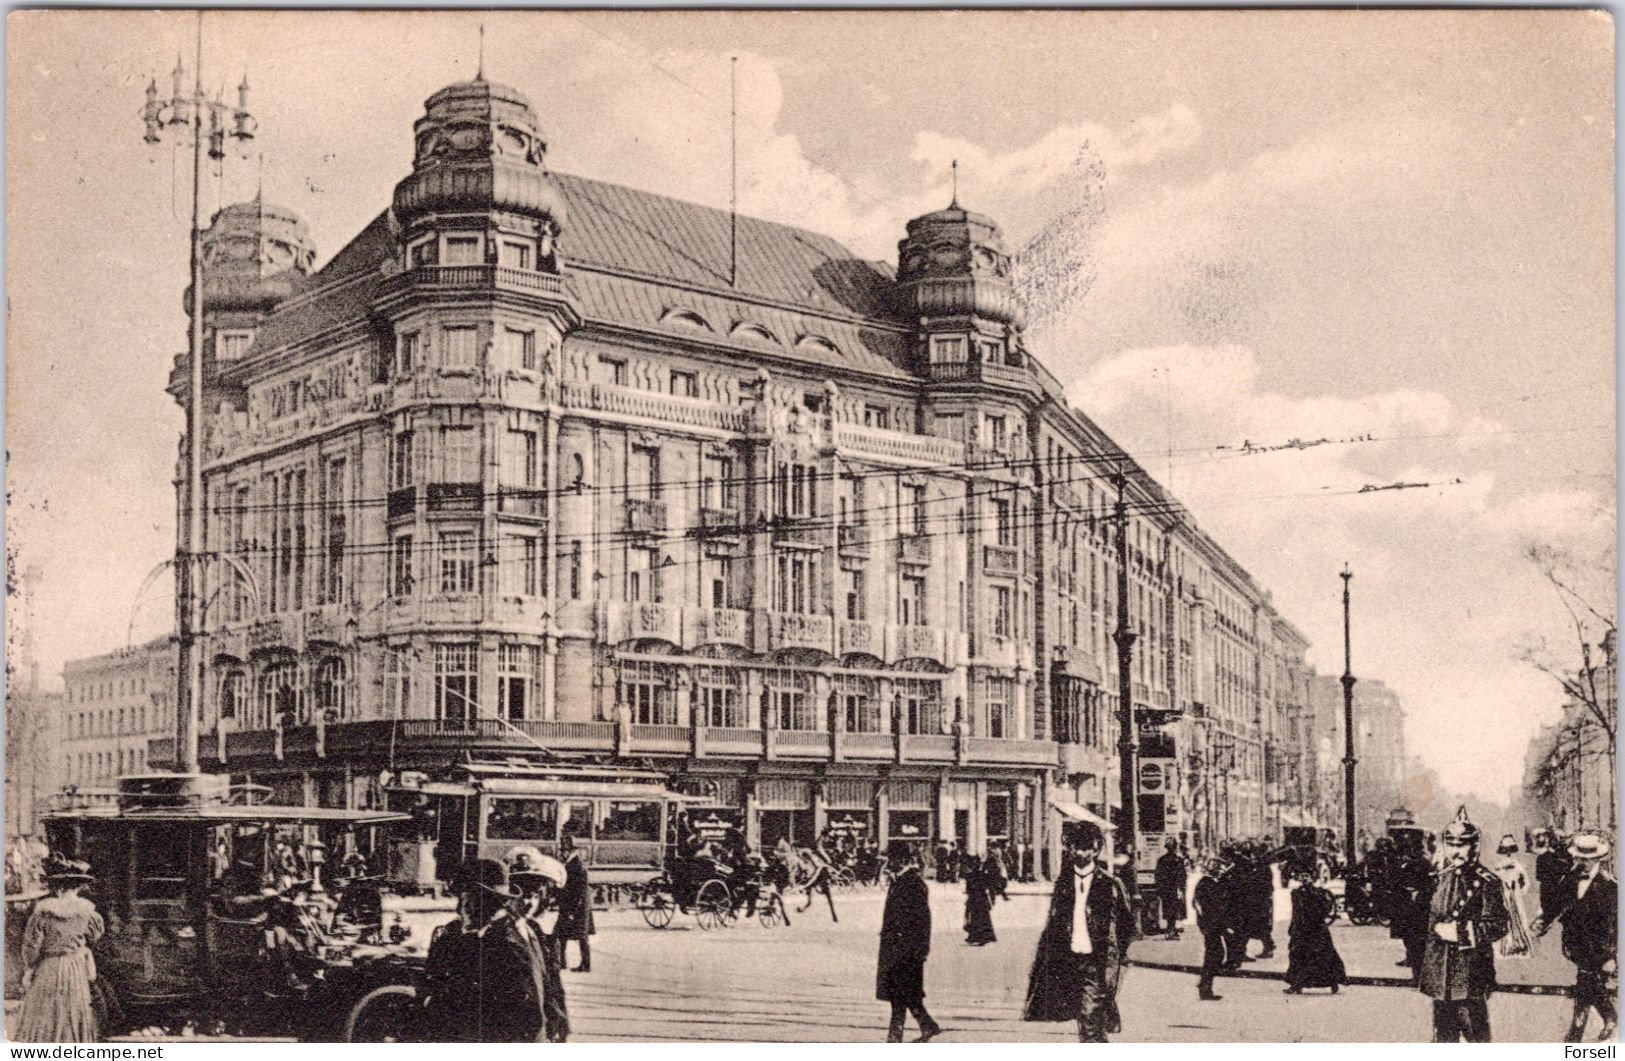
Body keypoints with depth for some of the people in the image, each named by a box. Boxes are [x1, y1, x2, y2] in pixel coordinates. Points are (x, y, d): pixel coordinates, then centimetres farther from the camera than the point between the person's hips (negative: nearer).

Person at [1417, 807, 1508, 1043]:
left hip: (1471, 972, -6)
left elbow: (1497, 926, -13)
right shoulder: (1440, 879, 12)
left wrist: (1459, 932, -17)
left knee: (1475, 1029, -3)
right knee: (1443, 1030, 12)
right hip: (1440, 971, 6)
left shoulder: (1486, 882, -9)